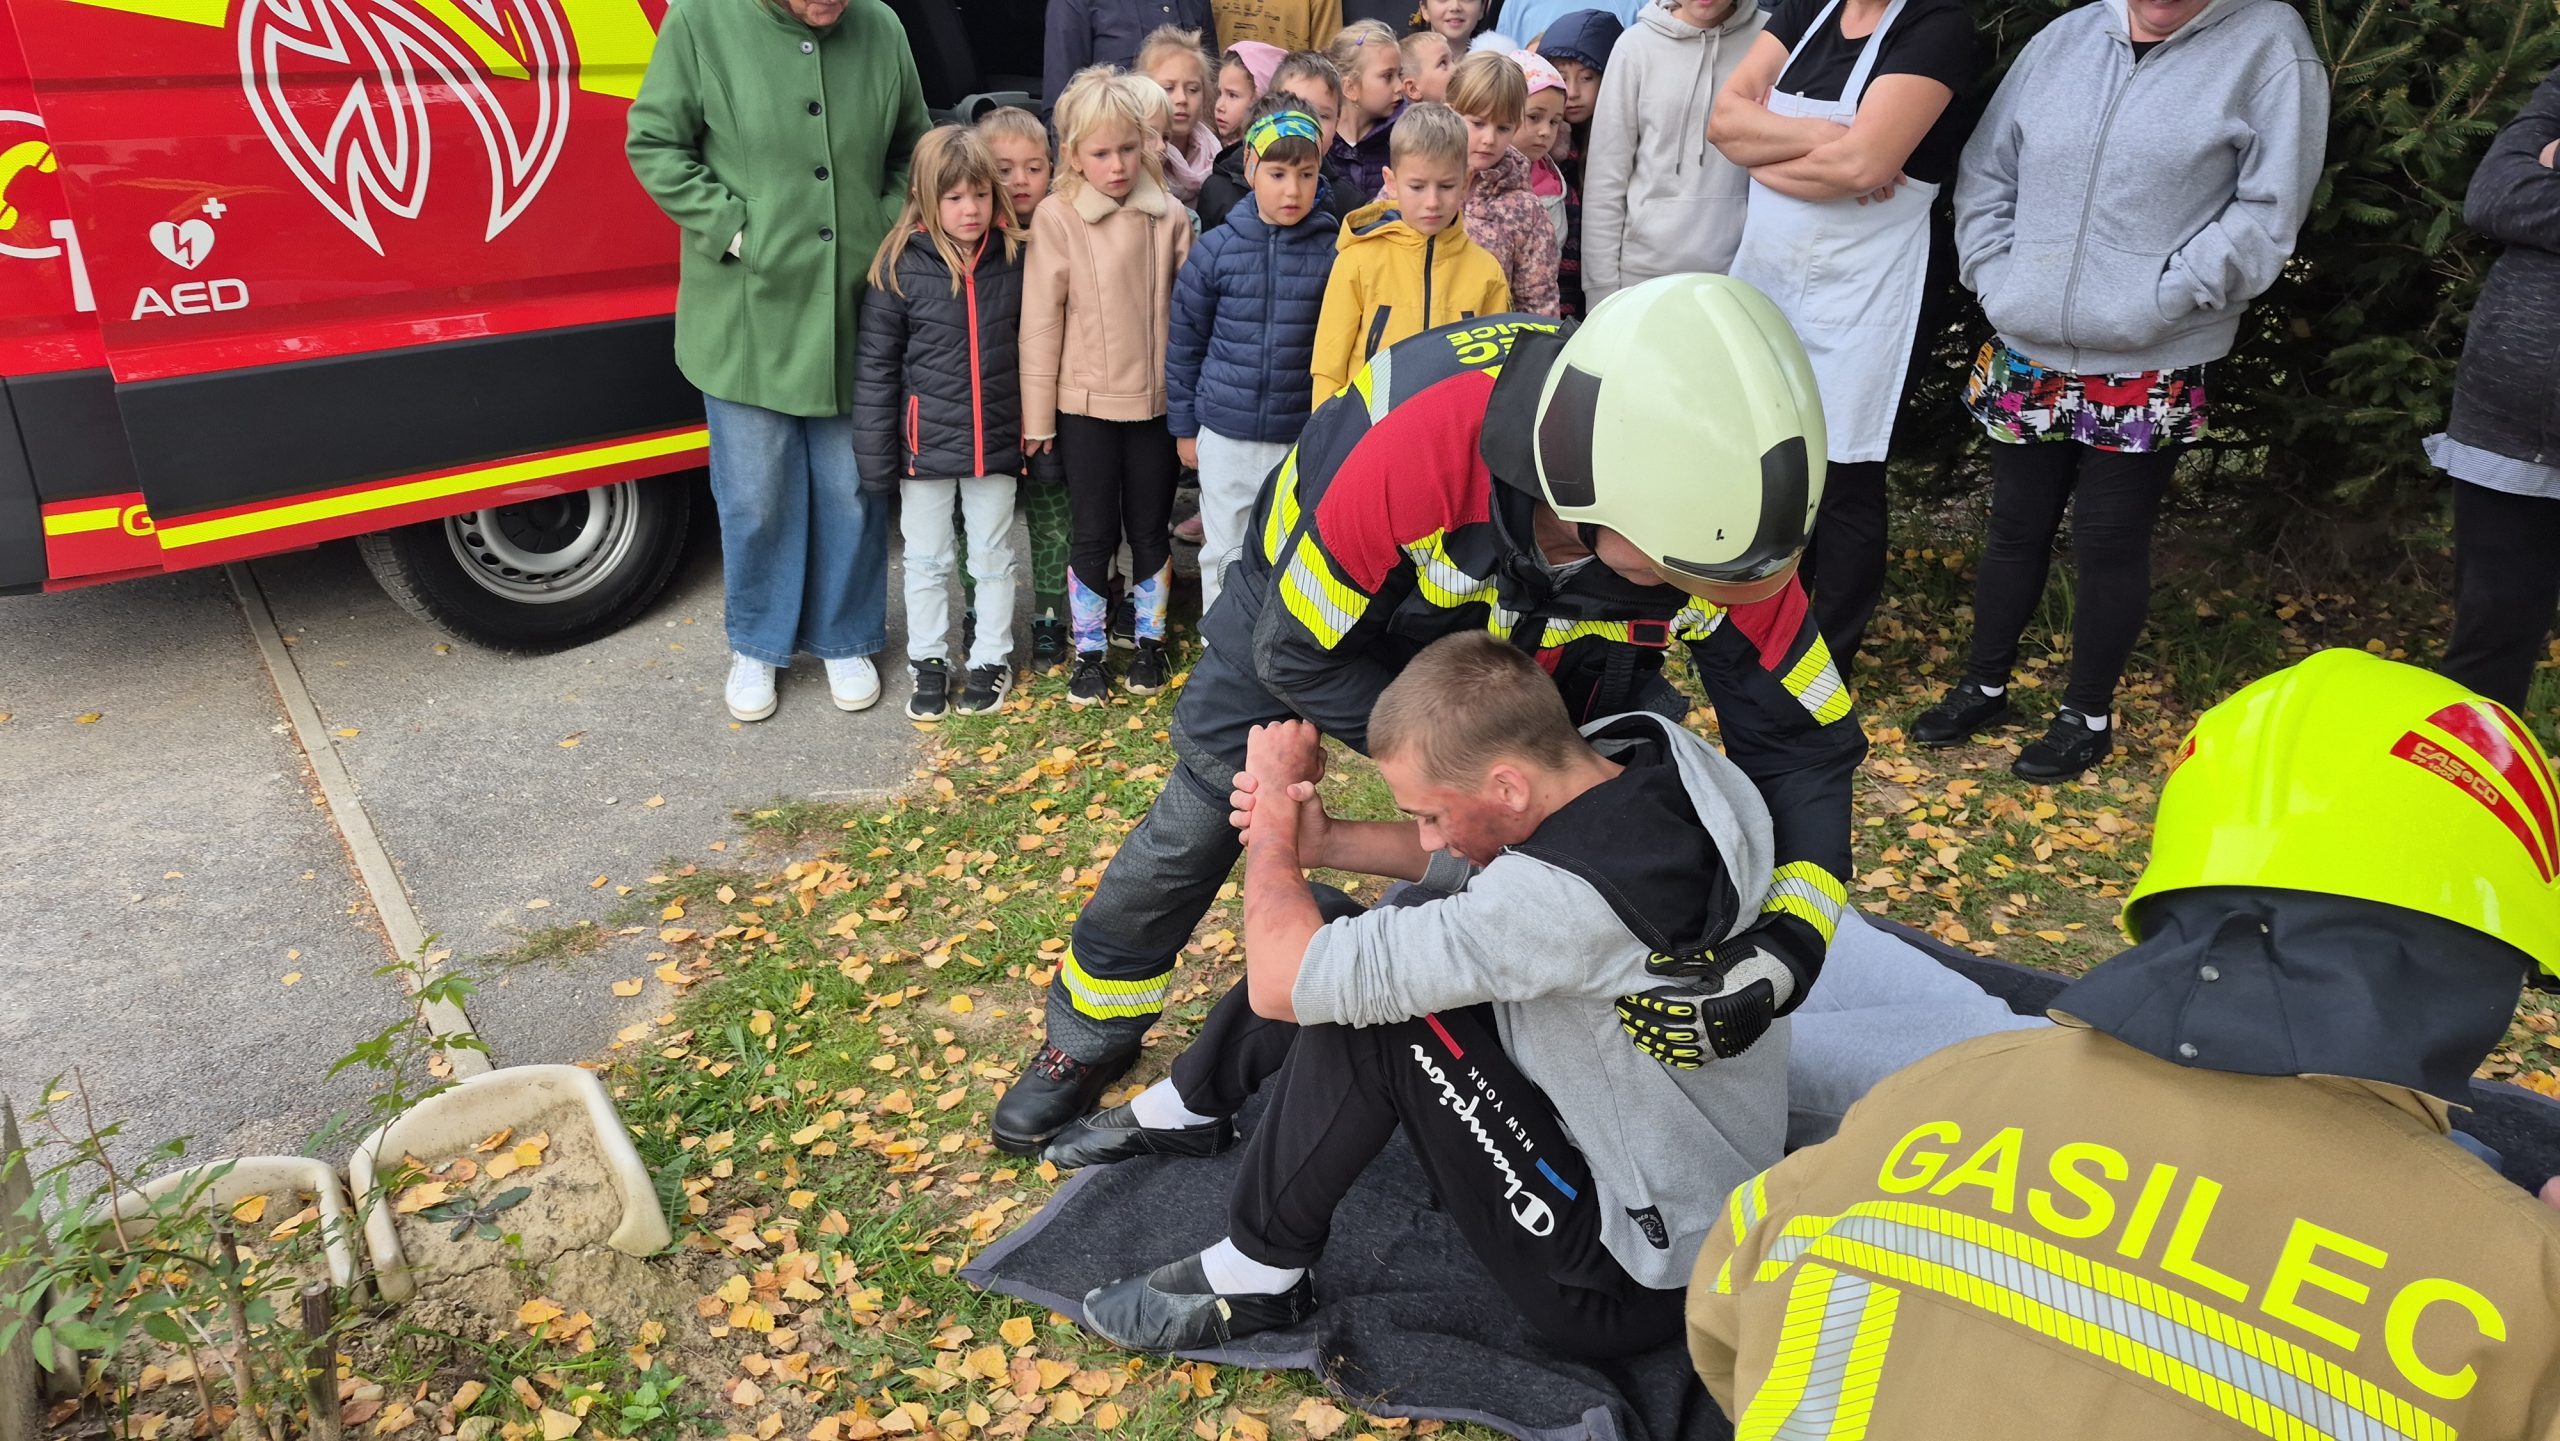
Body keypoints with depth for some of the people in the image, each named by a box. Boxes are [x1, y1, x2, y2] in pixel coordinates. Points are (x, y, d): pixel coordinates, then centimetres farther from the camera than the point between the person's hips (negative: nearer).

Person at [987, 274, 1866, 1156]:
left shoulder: (1707, 507, -35)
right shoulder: (1418, 436, -47)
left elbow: (1801, 737, -23)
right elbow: (1298, 652, -30)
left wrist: (1787, 949, -37)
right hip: (1312, 601, -2)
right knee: (1196, 824, 5)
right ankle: (1088, 1038, 30)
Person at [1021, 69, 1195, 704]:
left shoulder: (1170, 217, 0)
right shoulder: (1057, 220, -7)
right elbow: (1041, 323, -5)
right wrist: (1037, 416, -4)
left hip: (1157, 401, 2)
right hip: (1086, 404, -2)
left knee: (1151, 529, 13)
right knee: (1094, 534, 7)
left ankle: (1150, 641, 29)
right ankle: (1089, 652, 22)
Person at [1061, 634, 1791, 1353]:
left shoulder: (1563, 901, -38)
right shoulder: (1649, 747, -13)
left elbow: (1280, 983, -31)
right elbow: (1479, 859, 6)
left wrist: (1275, 803, -15)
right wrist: (1322, 839, -9)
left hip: (1628, 1289, -8)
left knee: (1360, 1001, -21)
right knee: (1329, 936, 5)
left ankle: (1254, 1278, -2)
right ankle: (1189, 1109, 28)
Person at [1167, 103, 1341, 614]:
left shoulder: (1333, 253, -5)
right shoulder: (1214, 250, -4)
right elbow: (1185, 342, 4)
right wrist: (1184, 427, 6)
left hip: (1305, 437, 0)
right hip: (1225, 436, 1)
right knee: (1224, 554, 12)